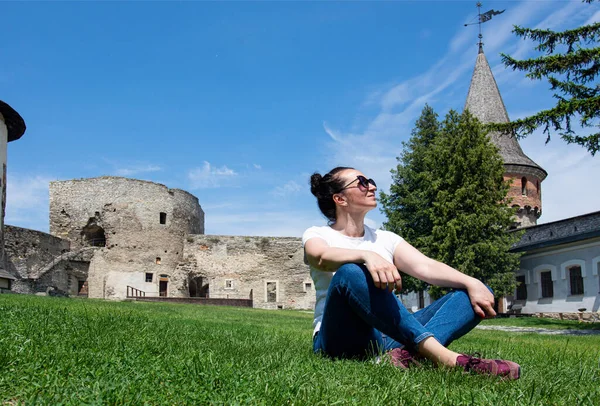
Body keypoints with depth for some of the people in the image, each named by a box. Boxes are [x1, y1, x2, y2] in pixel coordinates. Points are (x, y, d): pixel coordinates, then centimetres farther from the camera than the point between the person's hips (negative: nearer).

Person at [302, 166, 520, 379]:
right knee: (351, 272, -35)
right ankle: (445, 357, -44)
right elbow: (322, 258, -19)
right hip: (343, 340, -5)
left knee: (477, 293, -9)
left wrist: (471, 282, -16)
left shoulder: (385, 238, 19)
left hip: (389, 339, 5)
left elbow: (425, 266, 3)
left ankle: (410, 353, -39)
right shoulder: (317, 235, 6)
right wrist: (367, 256, -40)